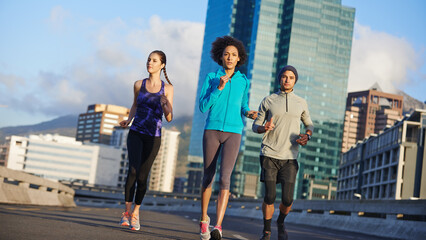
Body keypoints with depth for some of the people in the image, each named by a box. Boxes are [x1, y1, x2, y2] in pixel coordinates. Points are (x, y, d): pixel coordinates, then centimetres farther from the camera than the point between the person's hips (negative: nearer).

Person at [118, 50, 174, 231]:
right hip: (136, 133, 0)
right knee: (133, 170, -18)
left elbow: (169, 118, -1)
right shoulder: (139, 85, 5)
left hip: (153, 137, 0)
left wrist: (165, 103, -20)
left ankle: (135, 213, 19)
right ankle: (127, 211, -12)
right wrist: (128, 120, 5)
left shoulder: (167, 88, 0)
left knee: (143, 176, 2)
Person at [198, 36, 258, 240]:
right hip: (212, 131, 0)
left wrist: (249, 114, -5)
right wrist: (219, 88, -16)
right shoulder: (211, 78, 3)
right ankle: (204, 219, 32)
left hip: (233, 134, 0)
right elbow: (203, 107, -4)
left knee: (224, 179, -18)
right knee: (208, 177, 10)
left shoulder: (244, 81, 8)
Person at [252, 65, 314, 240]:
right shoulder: (268, 101, 2)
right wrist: (264, 128, -20)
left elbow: (309, 125, 18)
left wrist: (306, 136, -6)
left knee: (287, 200, -7)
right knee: (269, 197, -8)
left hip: (289, 158, 1)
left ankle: (281, 222, 26)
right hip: (269, 155, -1)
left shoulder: (301, 103, 6)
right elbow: (255, 126, 5)